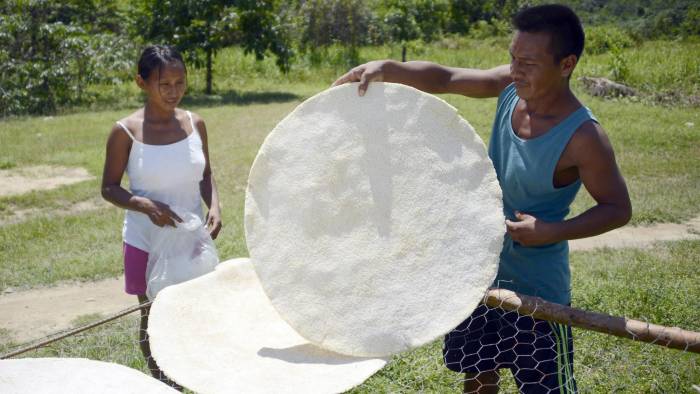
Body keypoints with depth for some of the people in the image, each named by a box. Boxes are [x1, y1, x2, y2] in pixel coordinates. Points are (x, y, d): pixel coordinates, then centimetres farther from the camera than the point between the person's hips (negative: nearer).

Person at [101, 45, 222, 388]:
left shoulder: (195, 124, -2)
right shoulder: (126, 132, -12)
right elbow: (109, 188, -6)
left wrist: (214, 206, -11)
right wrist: (145, 205, -24)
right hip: (147, 243, -3)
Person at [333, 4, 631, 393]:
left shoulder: (583, 138, -25)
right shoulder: (511, 86, -9)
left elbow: (619, 208, -17)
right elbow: (444, 78, -9)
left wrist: (554, 231, -29)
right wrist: (386, 68, -25)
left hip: (535, 286, -6)